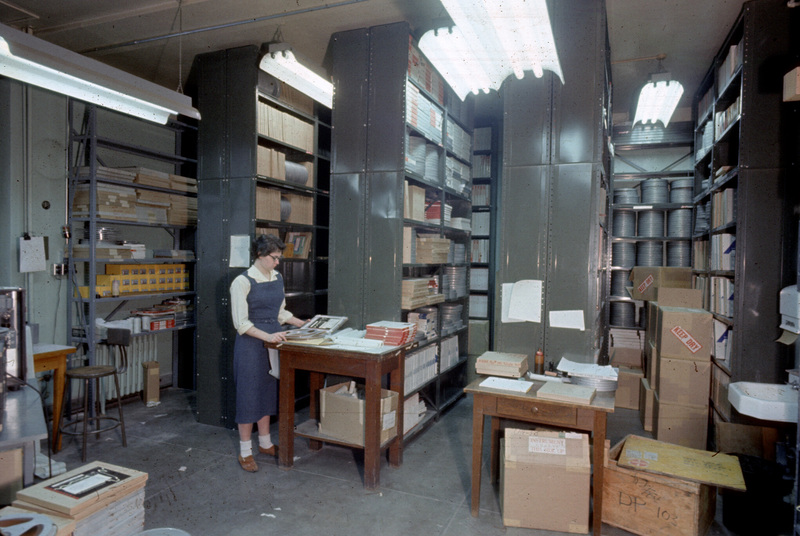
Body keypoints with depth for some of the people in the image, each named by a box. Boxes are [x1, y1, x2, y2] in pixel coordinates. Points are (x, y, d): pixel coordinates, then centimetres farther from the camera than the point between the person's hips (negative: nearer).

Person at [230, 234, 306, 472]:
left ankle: (265, 443, 30)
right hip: (251, 344, -6)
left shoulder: (277, 278, 7)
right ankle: (245, 451, 16)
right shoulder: (243, 282, -14)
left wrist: (304, 324, 10)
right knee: (249, 394, 1)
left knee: (268, 391, 14)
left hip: (273, 341, 7)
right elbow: (241, 323, -16)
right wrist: (267, 336, -24)